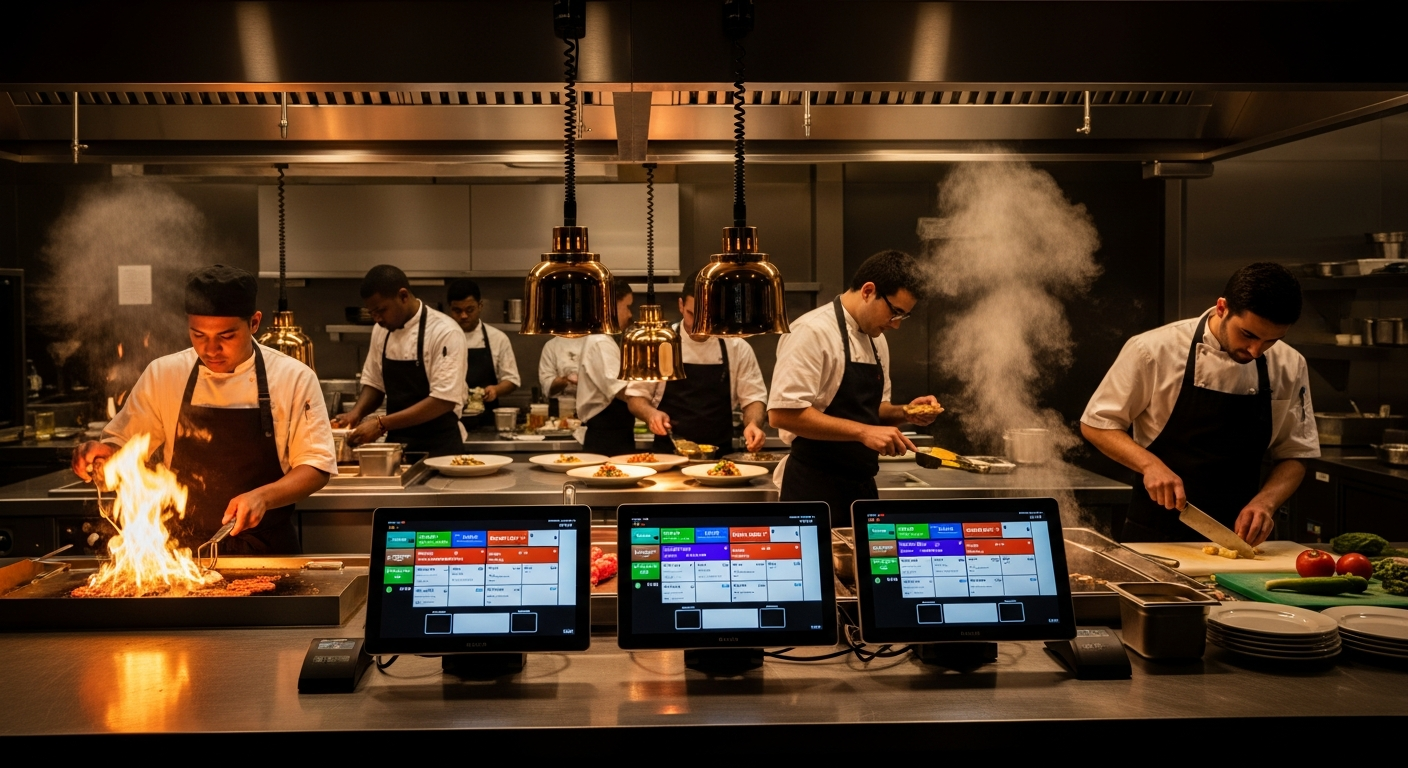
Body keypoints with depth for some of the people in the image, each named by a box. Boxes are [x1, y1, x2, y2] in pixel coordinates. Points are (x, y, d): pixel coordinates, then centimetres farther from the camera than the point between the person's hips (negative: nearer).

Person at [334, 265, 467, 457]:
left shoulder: (444, 332, -16)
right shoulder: (381, 331, 5)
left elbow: (444, 401, -20)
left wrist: (382, 424, -23)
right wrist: (356, 413, -5)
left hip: (438, 448, -5)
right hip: (396, 446, 5)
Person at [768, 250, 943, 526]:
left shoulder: (876, 340, 13)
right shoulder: (813, 332, -15)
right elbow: (782, 413, -23)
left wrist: (904, 413, 4)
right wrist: (863, 432, -25)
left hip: (862, 486, 8)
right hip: (815, 490, -8)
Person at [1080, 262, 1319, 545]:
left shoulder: (1290, 367, 0)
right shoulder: (1154, 350, -11)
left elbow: (1294, 456, 8)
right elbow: (1096, 424, -2)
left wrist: (1265, 501, -11)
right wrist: (1150, 464, -18)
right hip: (1156, 533, -4)